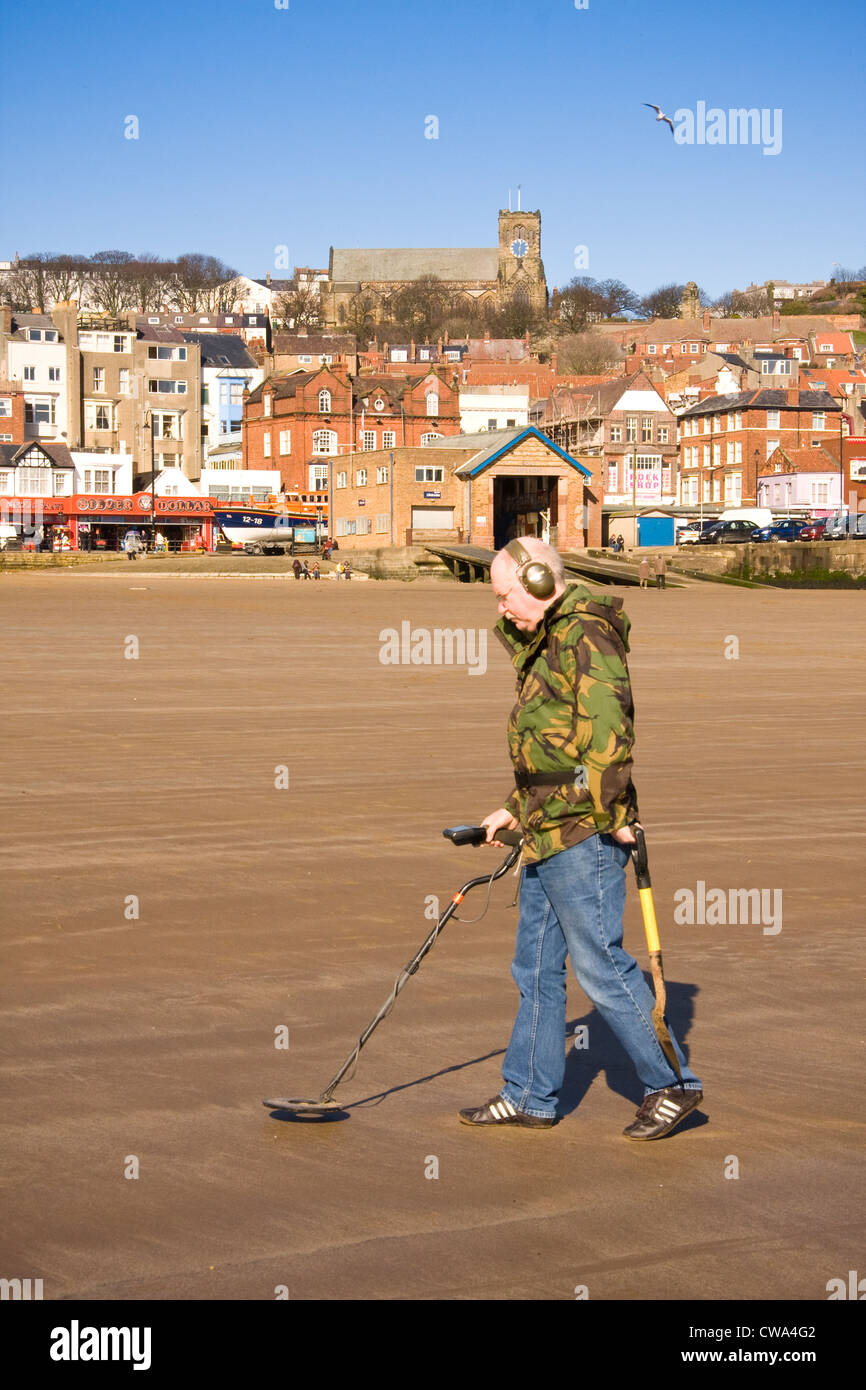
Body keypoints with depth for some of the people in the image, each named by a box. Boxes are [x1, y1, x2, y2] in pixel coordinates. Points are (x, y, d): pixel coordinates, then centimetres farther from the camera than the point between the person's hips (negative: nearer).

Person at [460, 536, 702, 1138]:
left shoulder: (586, 634, -14)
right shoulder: (546, 643, 20)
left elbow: (606, 727, -23)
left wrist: (608, 813, -24)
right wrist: (516, 810, 29)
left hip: (583, 837, -11)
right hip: (548, 836, 11)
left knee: (601, 965, -6)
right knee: (536, 967, 14)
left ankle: (673, 1083, 4)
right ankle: (531, 1096, 22)